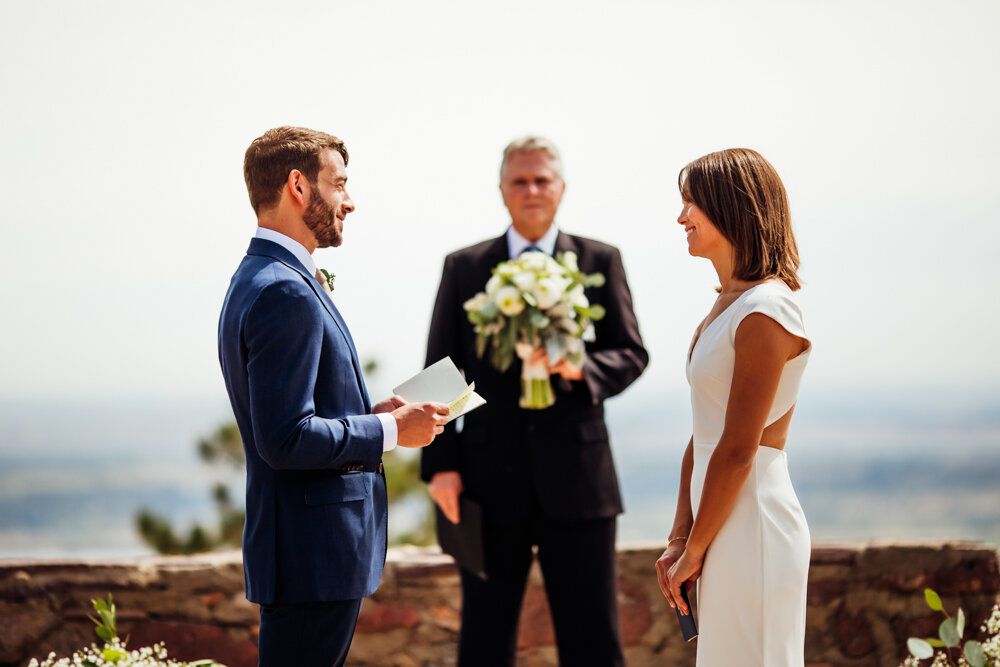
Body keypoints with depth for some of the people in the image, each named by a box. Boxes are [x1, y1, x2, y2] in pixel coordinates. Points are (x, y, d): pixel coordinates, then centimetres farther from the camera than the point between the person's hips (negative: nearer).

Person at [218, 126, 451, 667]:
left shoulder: (261, 280, 16)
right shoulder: (286, 294, -18)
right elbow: (284, 440, -24)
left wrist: (370, 414, 13)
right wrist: (390, 431, -14)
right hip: (314, 557, -11)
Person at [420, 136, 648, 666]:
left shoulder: (600, 262, 8)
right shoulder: (462, 268, 9)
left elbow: (631, 353, 4)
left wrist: (582, 368, -18)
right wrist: (441, 464, -3)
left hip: (576, 480, 0)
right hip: (489, 481, 1)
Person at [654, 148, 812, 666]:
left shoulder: (765, 312, -16)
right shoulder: (729, 303, 13)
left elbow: (738, 451, -18)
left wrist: (694, 550, -10)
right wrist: (679, 539, 7)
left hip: (752, 522, -9)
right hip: (727, 524, 9)